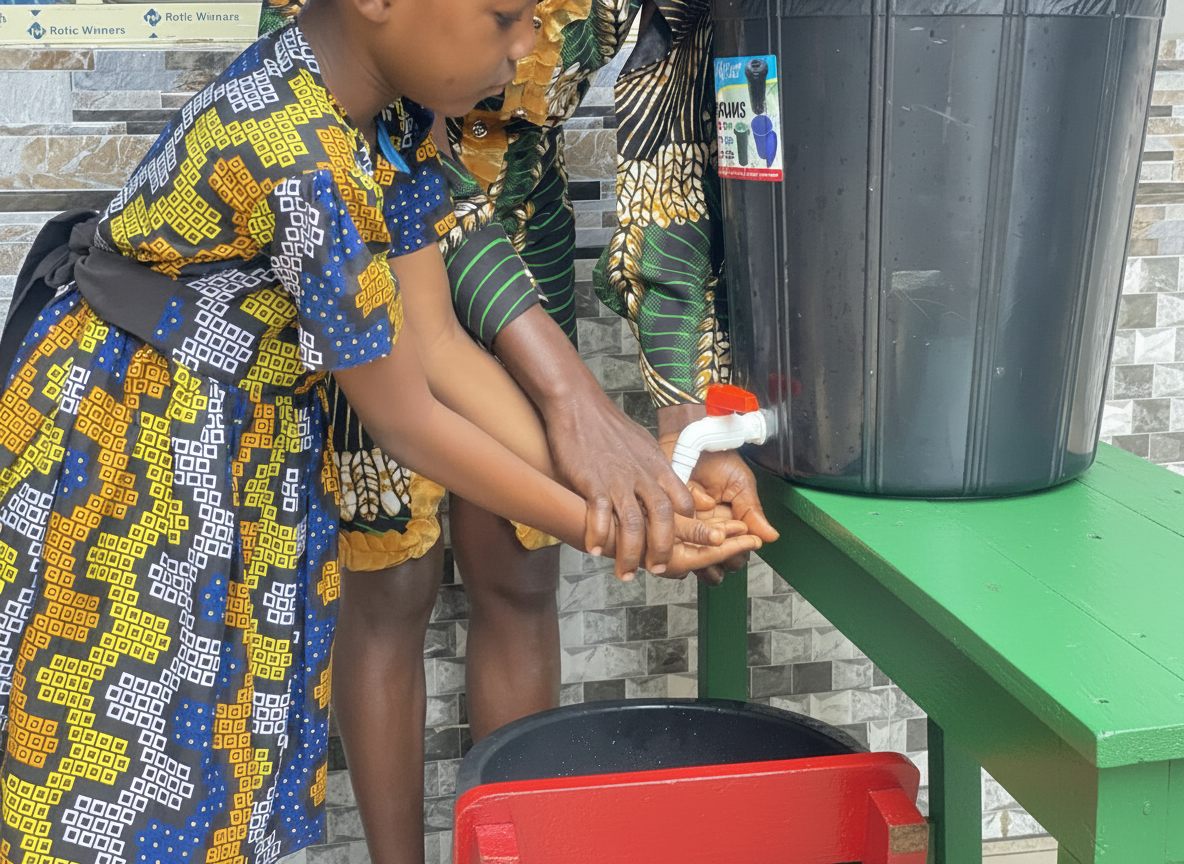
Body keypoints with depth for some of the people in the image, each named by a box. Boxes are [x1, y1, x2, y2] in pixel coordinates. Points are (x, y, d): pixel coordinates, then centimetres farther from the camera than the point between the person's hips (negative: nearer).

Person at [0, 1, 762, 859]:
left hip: (248, 447, 8)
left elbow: (433, 345, -4)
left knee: (231, 743, 17)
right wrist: (602, 530, -15)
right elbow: (406, 421, -23)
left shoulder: (392, 105, -6)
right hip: (116, 457, -8)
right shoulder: (303, 166, -33)